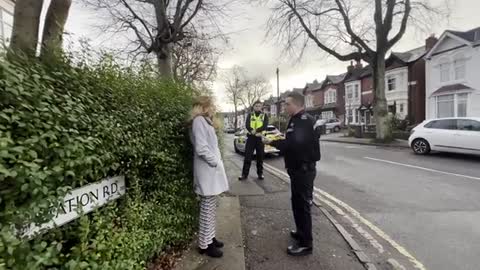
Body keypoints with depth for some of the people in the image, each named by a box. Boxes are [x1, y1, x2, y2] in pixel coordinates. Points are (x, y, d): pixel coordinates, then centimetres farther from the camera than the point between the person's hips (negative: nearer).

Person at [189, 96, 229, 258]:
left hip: (211, 170, 10)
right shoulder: (199, 120, -13)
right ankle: (205, 244, 13)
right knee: (207, 209, 0)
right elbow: (201, 148, -22)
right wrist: (216, 162, -13)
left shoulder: (205, 121, 18)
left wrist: (217, 162, 8)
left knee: (211, 208, 16)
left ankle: (210, 237, 28)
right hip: (207, 171, -10)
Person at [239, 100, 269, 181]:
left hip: (260, 138, 0)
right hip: (251, 137, 0)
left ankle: (260, 173, 20)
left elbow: (264, 126, -10)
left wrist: (256, 130, -26)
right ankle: (244, 174, 7)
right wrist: (251, 130, -28)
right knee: (247, 156, 0)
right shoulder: (250, 115, 9)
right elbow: (247, 125, -6)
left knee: (260, 157, 7)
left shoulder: (264, 116, 6)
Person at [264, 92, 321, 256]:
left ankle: (306, 243, 12)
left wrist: (272, 142, -22)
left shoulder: (303, 120, -20)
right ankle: (302, 232, 37)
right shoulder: (300, 120, 13)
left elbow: (294, 143, -32)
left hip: (303, 169, -10)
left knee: (302, 204, -1)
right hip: (300, 168, 10)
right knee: (298, 202, 21)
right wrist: (280, 140, 3)